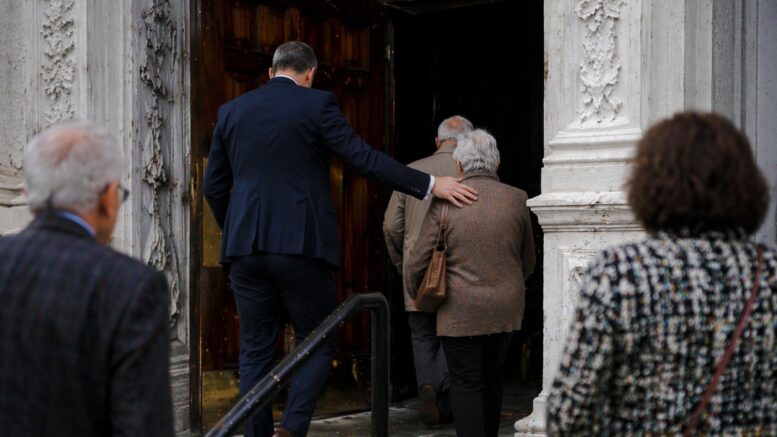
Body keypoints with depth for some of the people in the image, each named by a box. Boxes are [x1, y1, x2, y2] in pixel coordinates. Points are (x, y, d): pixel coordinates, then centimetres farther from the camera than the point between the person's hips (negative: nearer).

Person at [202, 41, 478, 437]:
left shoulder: (231, 111, 11)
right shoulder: (317, 104, -2)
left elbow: (214, 187, 14)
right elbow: (364, 158, -8)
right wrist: (430, 185, -4)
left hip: (244, 246, 4)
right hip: (301, 245, -4)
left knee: (255, 352, 10)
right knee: (316, 345, 8)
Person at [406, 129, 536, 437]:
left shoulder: (445, 201, -10)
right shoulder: (516, 199, -1)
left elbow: (417, 263, -7)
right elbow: (528, 262, 10)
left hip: (461, 311, -4)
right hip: (506, 309, 4)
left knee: (466, 383, 3)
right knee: (492, 378, 19)